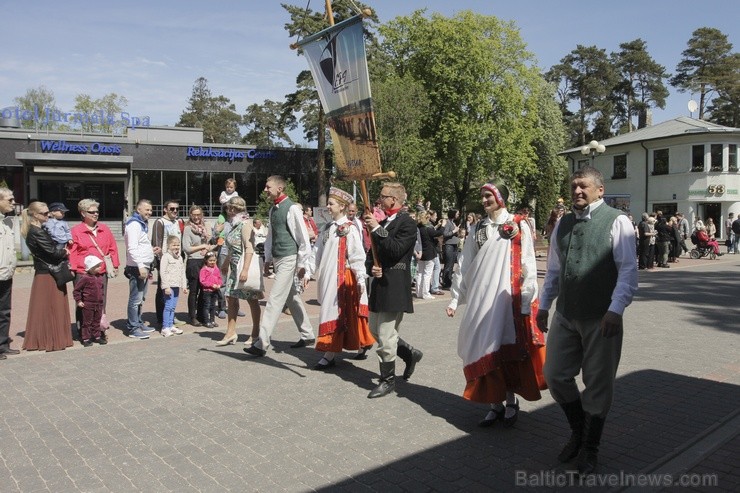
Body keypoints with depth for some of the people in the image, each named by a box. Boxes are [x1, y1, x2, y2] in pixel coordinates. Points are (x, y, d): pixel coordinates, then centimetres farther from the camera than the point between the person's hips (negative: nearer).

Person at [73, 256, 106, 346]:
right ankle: (86, 339, 10)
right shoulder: (85, 278, -14)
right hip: (88, 305, -6)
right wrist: (78, 301, -9)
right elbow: (76, 290, -9)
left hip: (98, 304, 6)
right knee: (87, 322, 3)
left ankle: (97, 336, 24)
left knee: (97, 321, 14)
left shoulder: (100, 277, 5)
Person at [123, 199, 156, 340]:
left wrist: (150, 250, 13)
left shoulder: (143, 224, 18)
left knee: (141, 298, 16)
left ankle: (139, 323, 26)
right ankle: (133, 328, -1)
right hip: (137, 268, -10)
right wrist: (141, 266, -25)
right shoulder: (134, 224, -12)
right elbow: (132, 248, -21)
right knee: (135, 299, -6)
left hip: (144, 267, 10)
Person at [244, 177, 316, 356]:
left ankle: (262, 344, -8)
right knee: (292, 298, 16)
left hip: (288, 259, -9)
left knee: (275, 300, -10)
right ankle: (307, 335, 29)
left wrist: (302, 265, -12)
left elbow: (303, 238, -13)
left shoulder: (292, 208, -13)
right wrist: (267, 259, 20)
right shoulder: (273, 209, 12)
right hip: (277, 259, 9)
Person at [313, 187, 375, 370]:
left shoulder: (349, 229, -11)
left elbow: (358, 257, -13)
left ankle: (329, 355, 1)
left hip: (342, 277, -7)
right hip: (327, 277, 8)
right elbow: (319, 254, 13)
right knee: (329, 312, 12)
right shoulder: (327, 228, 11)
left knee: (334, 313, -5)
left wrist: (360, 280, -16)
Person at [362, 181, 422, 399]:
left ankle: (388, 381, 13)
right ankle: (410, 354, 35)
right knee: (376, 331, 18)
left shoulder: (407, 223, -10)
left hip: (394, 288, -9)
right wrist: (371, 268, -4)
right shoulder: (383, 223, 13)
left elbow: (396, 250, -24)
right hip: (379, 285, 9)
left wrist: (376, 229, -22)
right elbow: (372, 254, 17)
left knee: (385, 337, -3)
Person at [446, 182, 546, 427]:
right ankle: (495, 404, 16)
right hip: (480, 299, 4)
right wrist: (455, 298, 8)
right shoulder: (478, 229, 12)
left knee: (508, 349, 2)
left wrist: (526, 301, -10)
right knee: (485, 350, 5)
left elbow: (527, 265, -4)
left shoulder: (518, 226, -1)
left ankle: (511, 401, 18)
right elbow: (464, 266, 11)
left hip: (508, 297, -4)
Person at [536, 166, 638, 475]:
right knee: (555, 375, 10)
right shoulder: (563, 224, 10)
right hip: (565, 316, 5)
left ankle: (590, 449, 28)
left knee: (598, 384, 8)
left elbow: (628, 270, -13)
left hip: (601, 319, -5)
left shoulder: (616, 222, -7)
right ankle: (578, 431, 36)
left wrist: (616, 310, -22)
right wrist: (544, 306, 14)